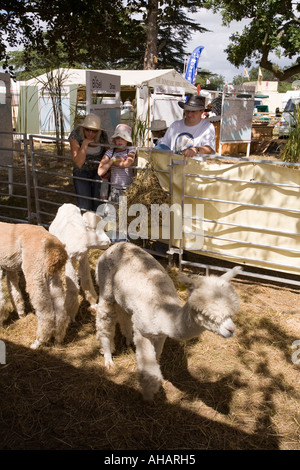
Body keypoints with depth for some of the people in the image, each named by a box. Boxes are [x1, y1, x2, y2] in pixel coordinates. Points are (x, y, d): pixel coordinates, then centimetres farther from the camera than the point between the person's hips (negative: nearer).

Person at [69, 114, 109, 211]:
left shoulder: (102, 135, -16)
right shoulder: (75, 136, -24)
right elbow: (78, 163, -28)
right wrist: (85, 144, -35)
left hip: (98, 171, 2)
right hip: (82, 172, -2)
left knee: (98, 204, 2)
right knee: (84, 206, -8)